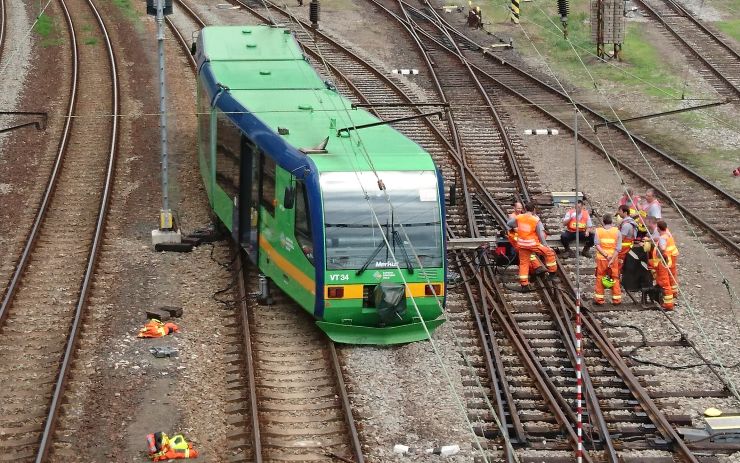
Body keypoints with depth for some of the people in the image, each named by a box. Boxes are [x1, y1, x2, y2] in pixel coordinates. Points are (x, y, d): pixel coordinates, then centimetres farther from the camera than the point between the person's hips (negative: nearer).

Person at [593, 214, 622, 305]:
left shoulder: (598, 231, -3)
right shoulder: (617, 231, -2)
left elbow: (597, 245, -13)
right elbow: (618, 248, -9)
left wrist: (606, 255, -16)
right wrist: (612, 259, -13)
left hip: (601, 258, 0)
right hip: (614, 259, 0)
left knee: (600, 278, 8)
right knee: (615, 279, 9)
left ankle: (599, 299, 8)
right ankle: (616, 299, 11)